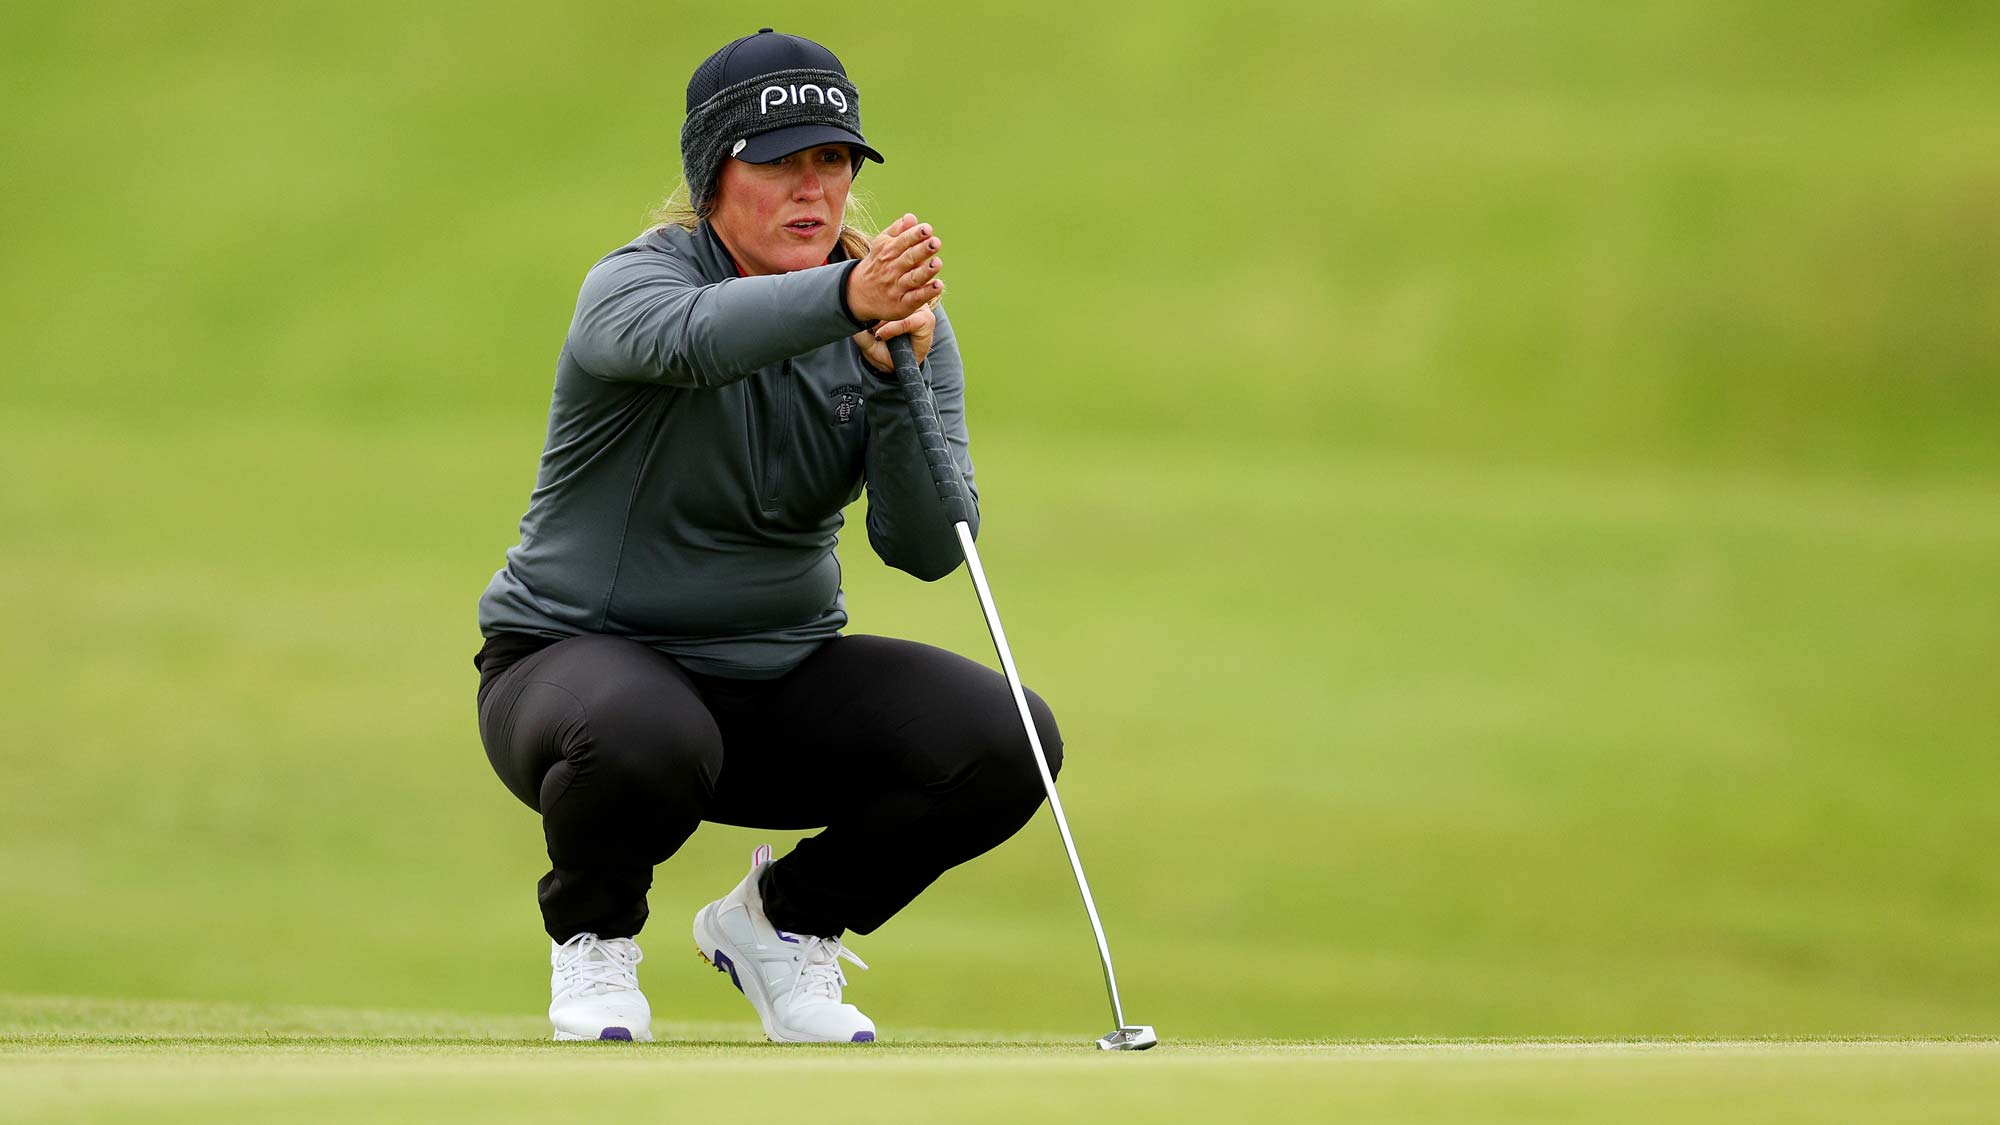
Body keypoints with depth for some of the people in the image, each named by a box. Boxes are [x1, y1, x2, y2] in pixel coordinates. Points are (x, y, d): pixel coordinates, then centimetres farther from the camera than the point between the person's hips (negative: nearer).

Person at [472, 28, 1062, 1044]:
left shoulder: (901, 327, -3)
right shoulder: (630, 284, -16)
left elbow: (927, 549, -15)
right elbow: (689, 338, -44)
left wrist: (898, 380, -32)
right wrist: (846, 298, -63)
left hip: (783, 674, 5)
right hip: (582, 651, -5)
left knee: (1004, 744, -19)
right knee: (642, 744, -40)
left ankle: (784, 922, 7)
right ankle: (591, 931, -4)